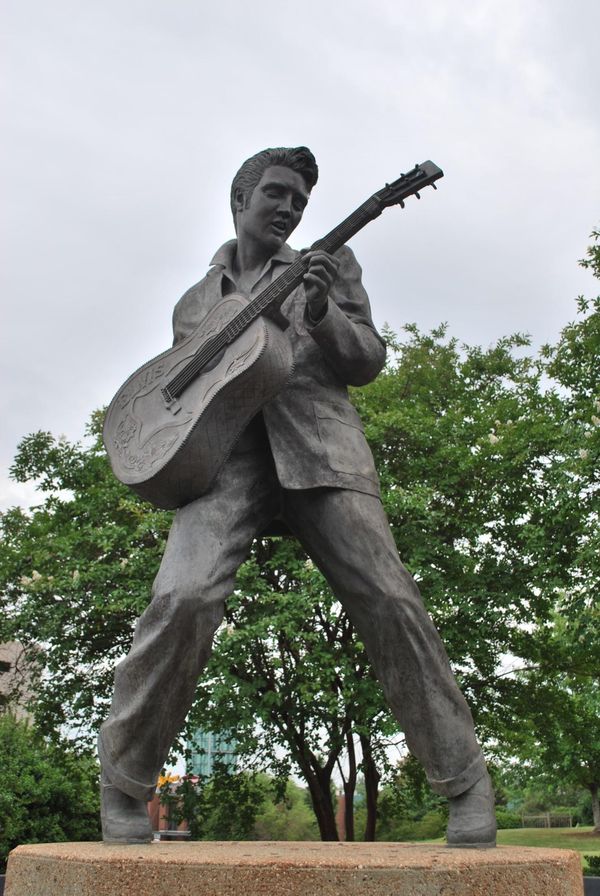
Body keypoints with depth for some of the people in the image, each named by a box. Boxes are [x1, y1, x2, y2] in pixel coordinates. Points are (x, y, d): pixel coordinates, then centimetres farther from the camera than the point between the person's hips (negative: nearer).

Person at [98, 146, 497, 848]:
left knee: (388, 600, -13)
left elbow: (368, 361, 13)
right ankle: (123, 790, -7)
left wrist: (322, 317, -7)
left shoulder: (329, 263, 22)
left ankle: (466, 787, 0)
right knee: (183, 598, -23)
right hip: (226, 450, 1)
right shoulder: (194, 304, 27)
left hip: (316, 441, 0)